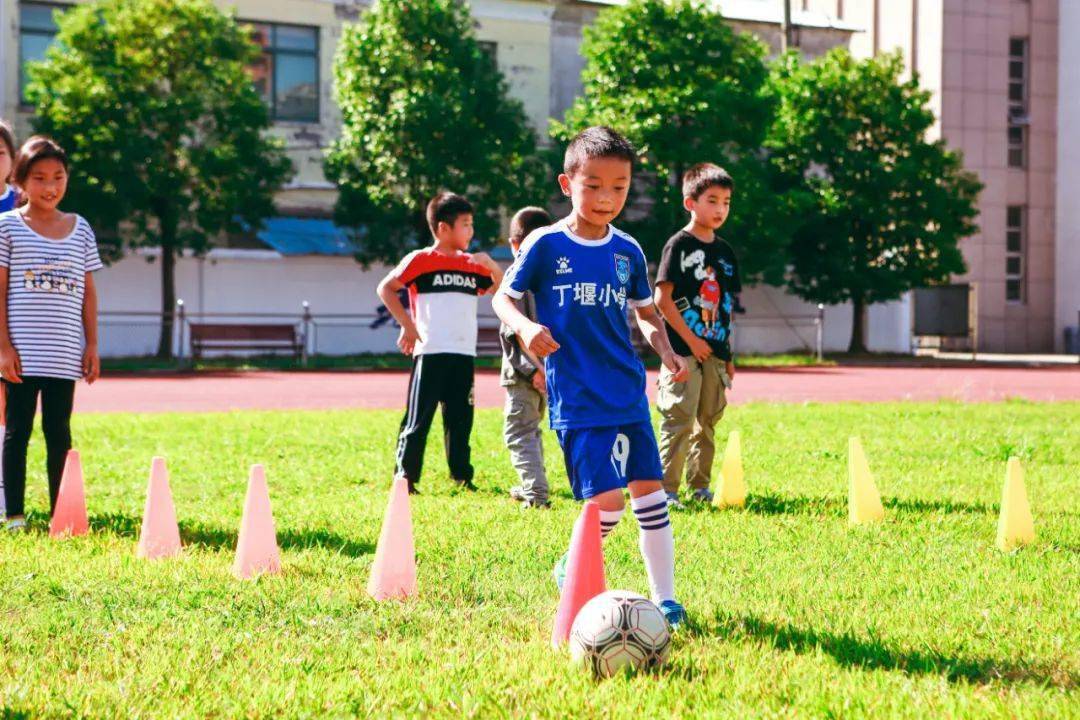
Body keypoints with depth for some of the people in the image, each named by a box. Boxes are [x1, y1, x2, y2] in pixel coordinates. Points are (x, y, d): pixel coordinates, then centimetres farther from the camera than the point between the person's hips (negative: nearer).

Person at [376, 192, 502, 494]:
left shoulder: (472, 264, 14)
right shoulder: (421, 260, -3)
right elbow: (386, 288, -6)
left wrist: (491, 265, 1)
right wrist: (407, 325, -10)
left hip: (464, 355, 6)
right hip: (430, 353, -6)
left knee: (460, 418, 11)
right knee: (419, 417, -3)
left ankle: (462, 476, 20)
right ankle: (405, 476, 1)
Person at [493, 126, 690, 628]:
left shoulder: (628, 251, 8)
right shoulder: (545, 245, -4)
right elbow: (503, 297, 2)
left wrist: (665, 351, 0)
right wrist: (525, 327, -19)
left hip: (629, 394, 5)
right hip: (577, 398, -5)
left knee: (650, 492, 5)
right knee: (607, 503, -11)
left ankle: (665, 599, 17)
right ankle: (572, 571, 18)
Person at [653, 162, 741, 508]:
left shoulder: (725, 252, 14)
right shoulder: (679, 245, -6)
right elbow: (662, 298, -12)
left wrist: (728, 355, 14)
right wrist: (691, 340, -14)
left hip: (714, 352, 7)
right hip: (683, 350, -7)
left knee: (708, 421, 11)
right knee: (679, 421, -10)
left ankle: (700, 486, 20)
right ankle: (666, 489, -7)